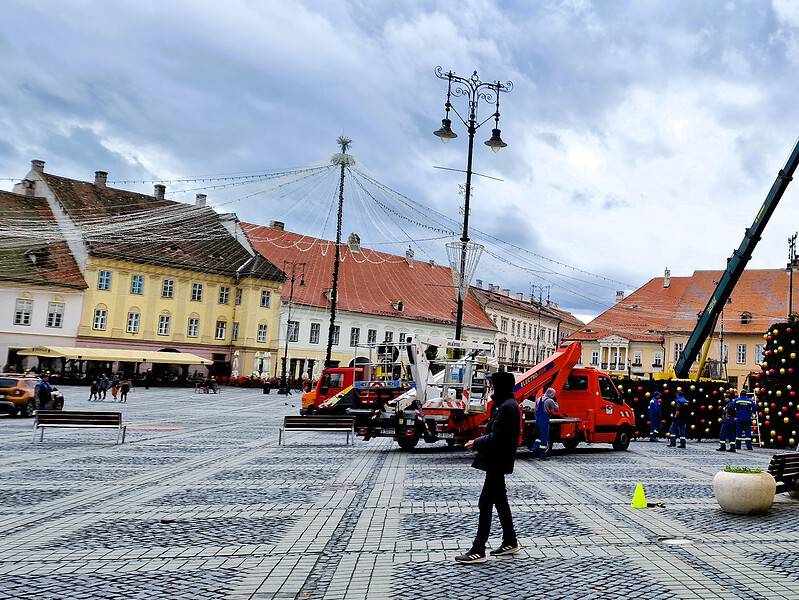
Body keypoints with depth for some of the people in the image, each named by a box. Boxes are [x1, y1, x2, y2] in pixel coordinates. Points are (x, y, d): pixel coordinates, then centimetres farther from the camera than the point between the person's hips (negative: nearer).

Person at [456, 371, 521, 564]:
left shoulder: (507, 407, -20)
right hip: (497, 461, 11)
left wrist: (477, 443, -12)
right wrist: (479, 441, 6)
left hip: (498, 462, -11)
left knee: (485, 503, -7)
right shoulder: (504, 404, 13)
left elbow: (497, 436, -24)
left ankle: (478, 551, -2)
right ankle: (510, 542, 29)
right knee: (500, 500, 18)